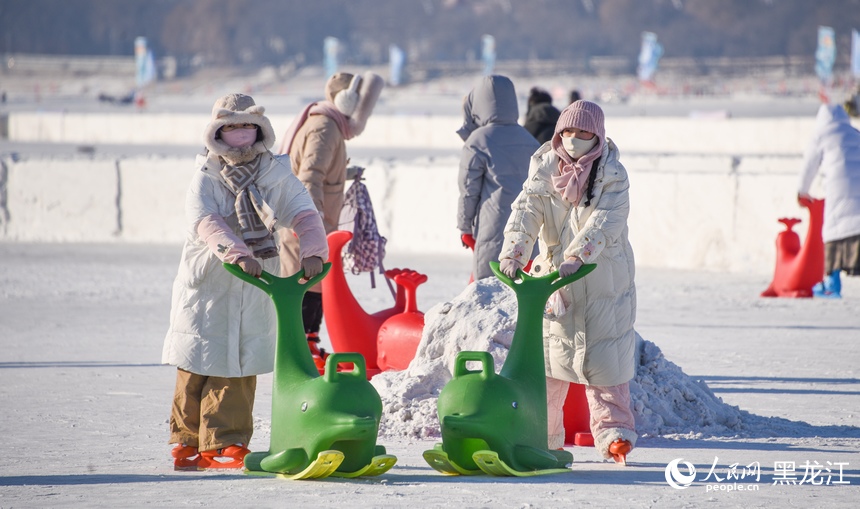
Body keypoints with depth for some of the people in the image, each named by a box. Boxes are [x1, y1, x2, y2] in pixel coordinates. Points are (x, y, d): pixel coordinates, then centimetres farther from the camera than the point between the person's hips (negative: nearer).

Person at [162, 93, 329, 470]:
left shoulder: (278, 178, 1)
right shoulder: (205, 181, -7)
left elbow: (305, 215, -11)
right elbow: (208, 224, -24)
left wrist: (312, 251, -31)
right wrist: (238, 254, -41)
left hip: (256, 290, 2)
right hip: (207, 284, -2)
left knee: (240, 367, 1)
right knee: (198, 366, 4)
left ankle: (224, 444, 7)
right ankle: (187, 440, 19)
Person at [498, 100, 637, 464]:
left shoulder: (612, 175, -5)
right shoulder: (545, 170, 4)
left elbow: (605, 221, -20)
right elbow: (526, 211, -10)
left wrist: (577, 256, -36)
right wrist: (513, 252, -28)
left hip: (604, 283, -2)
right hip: (554, 278, 2)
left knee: (604, 358, -5)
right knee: (549, 352, 1)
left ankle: (614, 432, -1)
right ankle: (543, 435, 8)